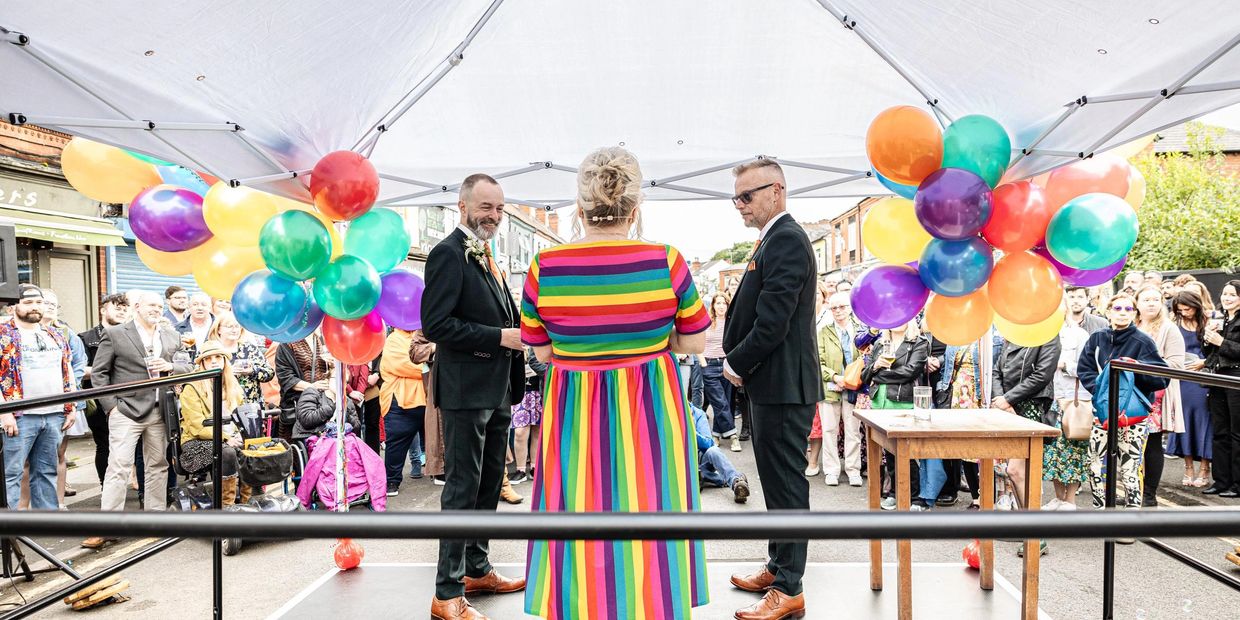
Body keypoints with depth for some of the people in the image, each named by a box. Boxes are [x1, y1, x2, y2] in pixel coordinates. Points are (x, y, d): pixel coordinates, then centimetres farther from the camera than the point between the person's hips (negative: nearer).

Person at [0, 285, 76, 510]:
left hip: (54, 416, 5)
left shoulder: (56, 336, 16)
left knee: (47, 472, 11)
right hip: (20, 416, -5)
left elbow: (68, 374, 19)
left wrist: (71, 408, 12)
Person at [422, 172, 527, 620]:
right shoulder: (448, 253, -12)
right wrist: (502, 337, -21)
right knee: (463, 489, -2)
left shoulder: (485, 256, 16)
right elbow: (436, 324, -21)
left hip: (497, 391, 9)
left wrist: (520, 337, 3)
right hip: (467, 391, -9)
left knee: (488, 485, 17)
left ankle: (477, 569, 31)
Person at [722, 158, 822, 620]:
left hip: (784, 384, -10)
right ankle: (778, 567, 32)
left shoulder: (786, 239, -16)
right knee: (777, 480, 18)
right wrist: (737, 358, 6)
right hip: (772, 381, 10)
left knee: (786, 485, -2)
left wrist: (736, 364, -9)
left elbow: (773, 322, -22)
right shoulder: (775, 239, 16)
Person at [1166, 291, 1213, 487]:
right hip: (1181, 380, 2)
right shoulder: (1175, 327, 5)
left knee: (1202, 420, 1)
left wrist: (1204, 362, -12)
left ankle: (1204, 469, 11)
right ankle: (1189, 468, 15)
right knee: (1184, 421, 5)